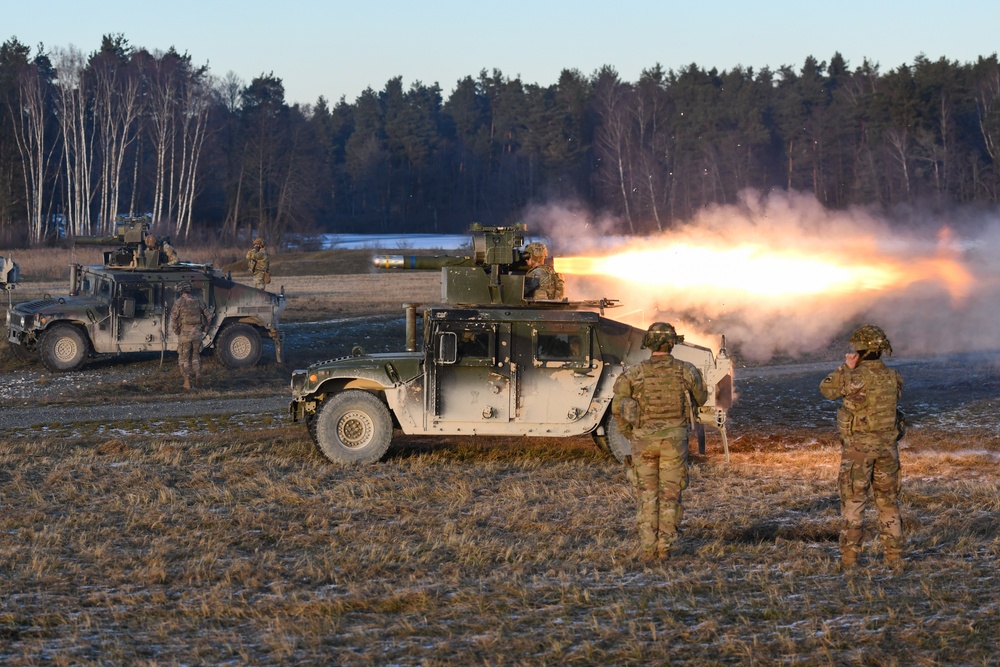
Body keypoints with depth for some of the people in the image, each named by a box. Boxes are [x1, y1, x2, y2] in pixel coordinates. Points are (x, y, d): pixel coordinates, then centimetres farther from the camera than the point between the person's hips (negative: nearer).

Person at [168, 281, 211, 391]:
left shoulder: (179, 302, -5)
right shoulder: (197, 301, 8)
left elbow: (173, 319, -13)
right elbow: (208, 315, 12)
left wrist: (176, 331, -2)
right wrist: (203, 328, 16)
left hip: (185, 333, -4)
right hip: (197, 334, 4)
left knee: (184, 358, 6)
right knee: (195, 356, 21)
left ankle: (187, 384, 4)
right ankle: (198, 374, 0)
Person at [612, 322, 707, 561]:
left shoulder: (634, 373, -4)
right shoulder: (686, 370, -3)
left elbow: (618, 408, -2)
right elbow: (701, 399, 15)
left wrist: (628, 434, 15)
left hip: (644, 440, 0)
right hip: (674, 439, 0)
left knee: (647, 496, 8)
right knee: (670, 494, 8)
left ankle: (647, 548, 2)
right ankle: (665, 547, 3)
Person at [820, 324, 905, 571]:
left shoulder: (857, 377, -17)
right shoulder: (892, 377, 1)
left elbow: (827, 390, -7)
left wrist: (846, 367, -1)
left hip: (858, 446, -5)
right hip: (887, 445, 5)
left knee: (852, 502, 2)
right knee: (888, 501, 14)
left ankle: (849, 557, 0)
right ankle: (894, 554, 13)